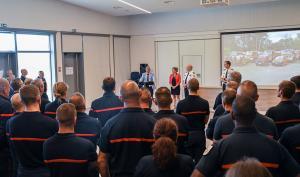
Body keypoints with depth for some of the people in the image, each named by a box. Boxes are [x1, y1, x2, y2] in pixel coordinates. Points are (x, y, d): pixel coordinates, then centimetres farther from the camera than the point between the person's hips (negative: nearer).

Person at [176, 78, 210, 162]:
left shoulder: (181, 103, -11)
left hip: (186, 135, -1)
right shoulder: (205, 103, -7)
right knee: (199, 160, 10)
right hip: (200, 134, 1)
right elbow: (206, 120, 2)